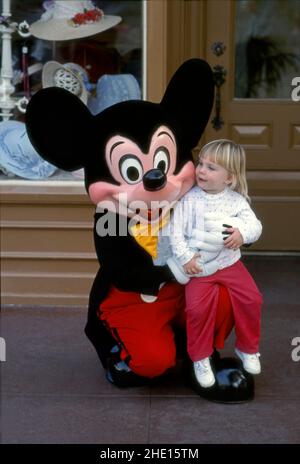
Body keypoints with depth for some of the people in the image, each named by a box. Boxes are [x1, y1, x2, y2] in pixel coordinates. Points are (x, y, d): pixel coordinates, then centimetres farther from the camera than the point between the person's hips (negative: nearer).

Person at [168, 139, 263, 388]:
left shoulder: (236, 199, -2)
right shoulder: (190, 199, -8)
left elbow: (255, 225, -5)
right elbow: (176, 231, -9)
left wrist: (243, 233, -27)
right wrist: (186, 258, -17)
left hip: (229, 262, 2)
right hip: (198, 266, -2)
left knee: (251, 299, -8)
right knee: (198, 307, -19)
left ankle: (247, 347, 16)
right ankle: (200, 357, 3)